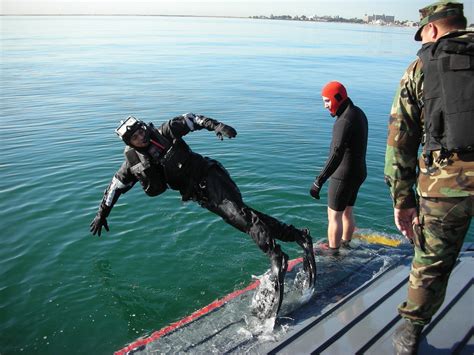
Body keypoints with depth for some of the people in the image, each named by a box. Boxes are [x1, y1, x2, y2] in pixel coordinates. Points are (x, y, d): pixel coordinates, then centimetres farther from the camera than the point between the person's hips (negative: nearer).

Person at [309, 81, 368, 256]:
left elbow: (336, 155, -33)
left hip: (344, 175, -9)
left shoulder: (345, 121, -24)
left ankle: (332, 254, 11)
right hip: (358, 172, 9)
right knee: (347, 212, 21)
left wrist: (319, 181, -37)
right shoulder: (358, 113, 8)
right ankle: (345, 245, 35)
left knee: (334, 216, 2)